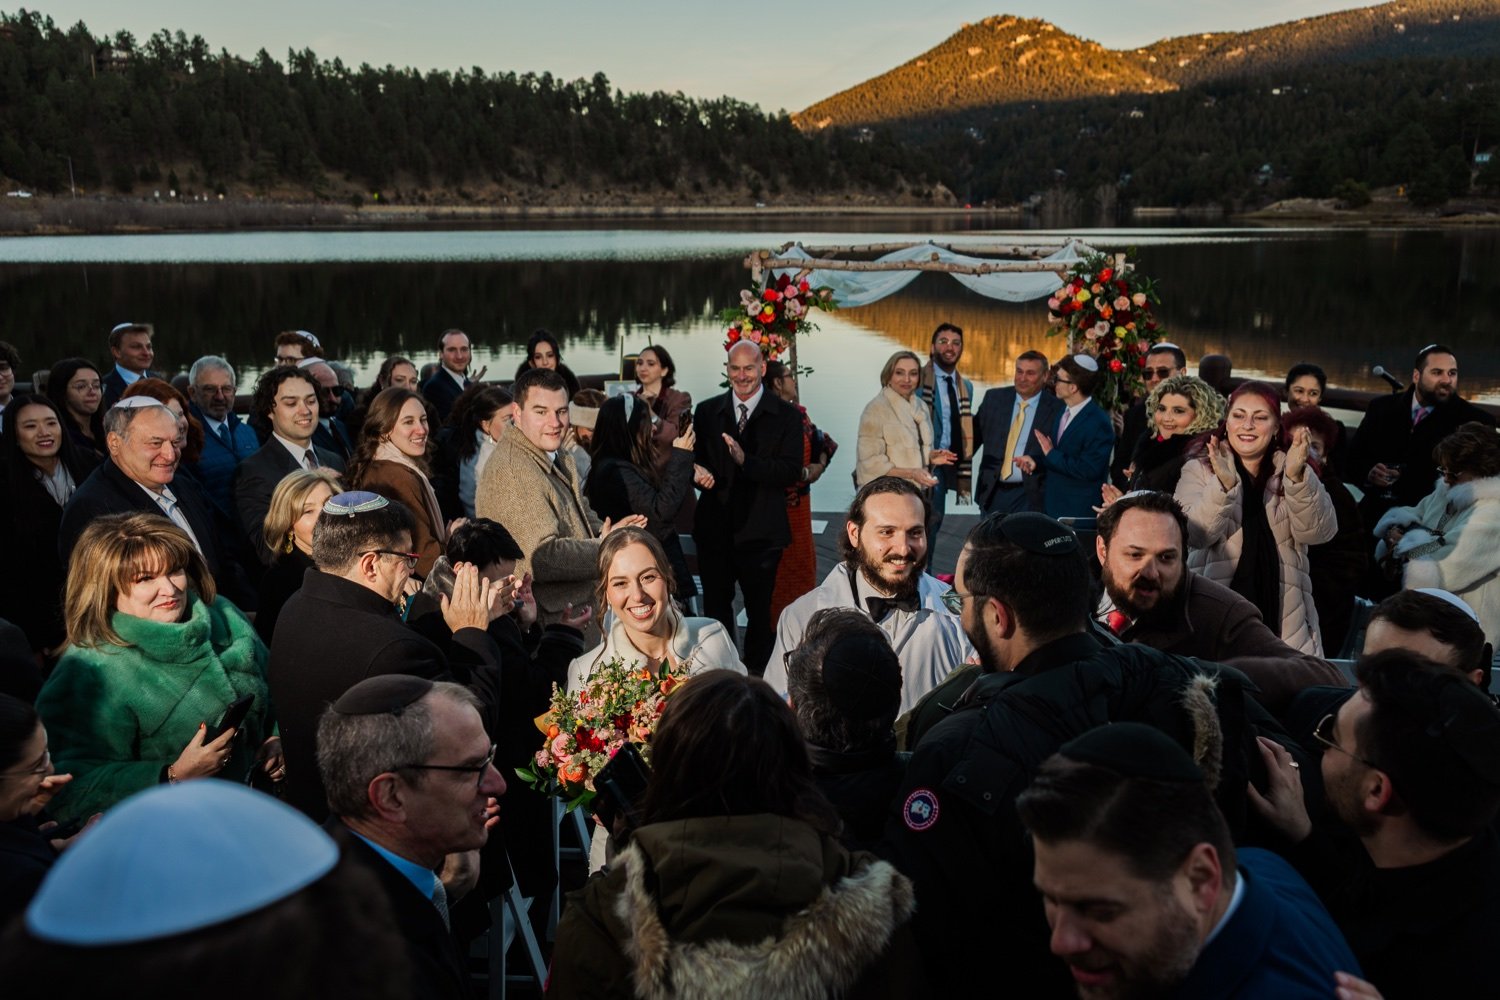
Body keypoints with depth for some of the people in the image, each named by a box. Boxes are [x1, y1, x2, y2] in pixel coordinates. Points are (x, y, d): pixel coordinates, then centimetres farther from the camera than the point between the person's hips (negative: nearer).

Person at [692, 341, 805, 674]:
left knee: (759, 609, 10)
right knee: (715, 606, 14)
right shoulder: (707, 411, 6)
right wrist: (700, 475, -13)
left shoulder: (785, 416, -4)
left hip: (760, 531, -3)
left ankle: (757, 673, 25)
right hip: (715, 528, 3)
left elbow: (791, 471, -13)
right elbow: (696, 461, 11)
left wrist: (746, 460, -26)